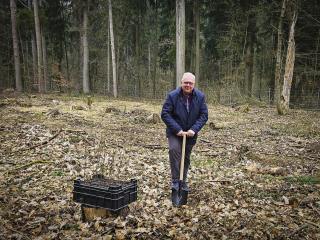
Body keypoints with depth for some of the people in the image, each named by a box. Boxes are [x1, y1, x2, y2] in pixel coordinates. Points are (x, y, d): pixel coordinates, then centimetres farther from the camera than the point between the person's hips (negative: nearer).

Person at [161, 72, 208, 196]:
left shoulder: (200, 96, -7)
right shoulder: (172, 96, -14)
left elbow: (204, 115, -6)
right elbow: (165, 114, -15)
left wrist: (194, 129, -19)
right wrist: (177, 129, -22)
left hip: (190, 133, 3)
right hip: (175, 132, -3)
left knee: (186, 158, 11)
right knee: (174, 150, -25)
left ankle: (183, 181, 28)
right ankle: (175, 181, -15)